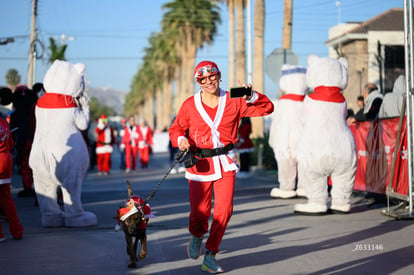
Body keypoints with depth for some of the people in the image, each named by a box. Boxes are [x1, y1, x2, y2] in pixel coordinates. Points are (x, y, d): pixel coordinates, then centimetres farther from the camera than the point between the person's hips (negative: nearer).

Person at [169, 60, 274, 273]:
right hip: (200, 163, -1)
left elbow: (267, 108, 3)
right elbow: (176, 128, 10)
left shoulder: (233, 102, 1)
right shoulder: (190, 105, 0)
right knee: (200, 212, -1)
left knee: (224, 209, -10)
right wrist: (181, 139, -13)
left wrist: (252, 97, -16)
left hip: (225, 163, 1)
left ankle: (210, 255, 6)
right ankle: (197, 236, 37)